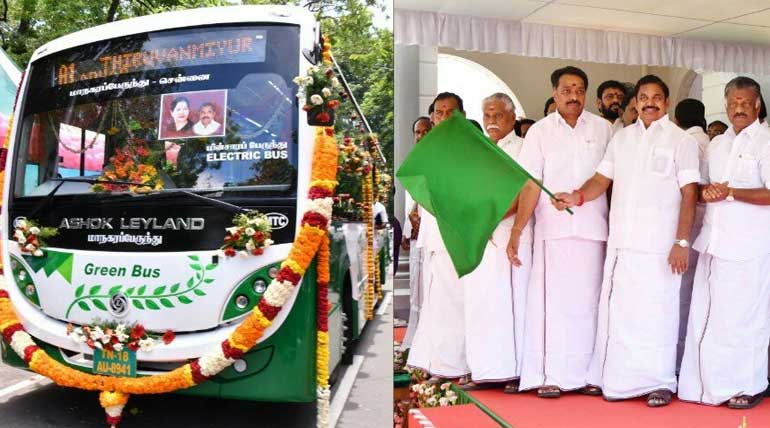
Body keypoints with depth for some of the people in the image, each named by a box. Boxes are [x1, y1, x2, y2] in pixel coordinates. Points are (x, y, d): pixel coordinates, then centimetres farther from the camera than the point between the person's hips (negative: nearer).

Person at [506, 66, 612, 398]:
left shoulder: (602, 128, 9)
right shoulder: (539, 131, 5)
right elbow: (531, 185, 1)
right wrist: (517, 231, -7)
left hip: (593, 229, 1)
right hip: (553, 230, -1)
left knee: (587, 302, 4)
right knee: (552, 301, -1)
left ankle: (586, 373, 14)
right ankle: (551, 376, 7)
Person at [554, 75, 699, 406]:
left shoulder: (681, 141, 4)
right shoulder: (621, 138, 16)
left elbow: (689, 194, -2)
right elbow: (603, 178, 13)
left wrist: (682, 242, -10)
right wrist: (578, 197, -8)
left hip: (660, 244, -4)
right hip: (621, 242, 4)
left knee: (658, 313, -2)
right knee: (619, 310, 5)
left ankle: (660, 382, 12)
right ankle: (621, 379, 16)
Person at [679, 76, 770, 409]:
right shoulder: (716, 144, 18)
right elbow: (700, 187, 22)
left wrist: (730, 192, -13)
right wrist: (705, 193, 1)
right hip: (714, 241, 6)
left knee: (742, 318, 0)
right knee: (705, 316, 7)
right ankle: (707, 383, 18)